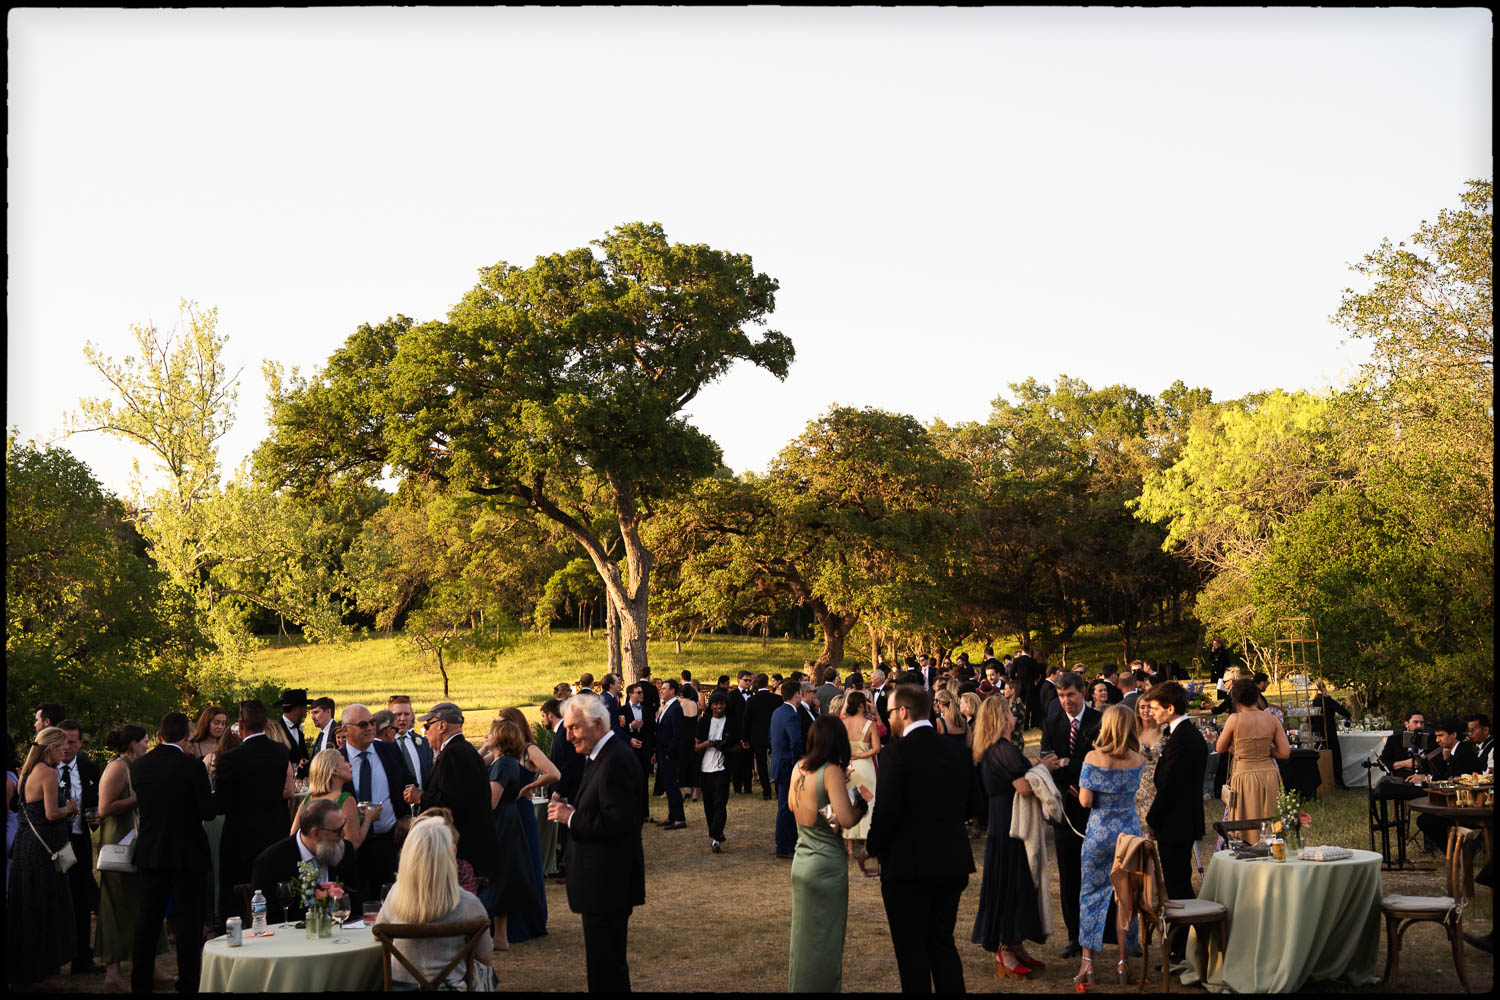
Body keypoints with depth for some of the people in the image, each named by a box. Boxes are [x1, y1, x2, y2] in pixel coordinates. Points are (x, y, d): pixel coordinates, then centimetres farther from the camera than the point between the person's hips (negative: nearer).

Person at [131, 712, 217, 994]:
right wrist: (217, 796, 5)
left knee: (148, 918, 14)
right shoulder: (191, 765, -15)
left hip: (149, 853, 5)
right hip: (187, 853, -5)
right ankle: (188, 983, 7)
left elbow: (141, 806, 9)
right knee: (188, 921, 3)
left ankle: (140, 983, 21)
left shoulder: (141, 765, 0)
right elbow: (207, 811, -15)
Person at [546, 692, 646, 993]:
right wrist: (572, 812, 2)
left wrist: (572, 818, -17)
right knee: (607, 960, 19)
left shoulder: (615, 761, -20)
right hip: (605, 881, 11)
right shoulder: (604, 756, 13)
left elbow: (618, 822, -25)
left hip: (608, 884, -11)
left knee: (606, 969, -3)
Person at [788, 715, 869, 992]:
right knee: (825, 938, 6)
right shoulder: (831, 772, -18)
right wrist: (863, 803, -7)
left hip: (801, 862, 7)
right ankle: (821, 986, 13)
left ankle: (797, 984, 30)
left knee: (803, 932, 19)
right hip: (827, 865, -7)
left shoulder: (799, 768, 2)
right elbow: (846, 819, -26)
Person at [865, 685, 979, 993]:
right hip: (952, 864, 6)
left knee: (911, 949, 5)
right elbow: (972, 807, 10)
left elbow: (887, 809, -21)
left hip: (908, 864, -6)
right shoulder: (958, 752, 4)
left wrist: (871, 847, -5)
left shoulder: (897, 752, -15)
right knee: (943, 944, 18)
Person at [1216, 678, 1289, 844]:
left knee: (1245, 833, 5)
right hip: (1269, 775, 3)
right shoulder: (1271, 720, 0)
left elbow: (1220, 749, 3)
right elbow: (1285, 753, 0)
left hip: (1244, 776, -3)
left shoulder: (1235, 719, -9)